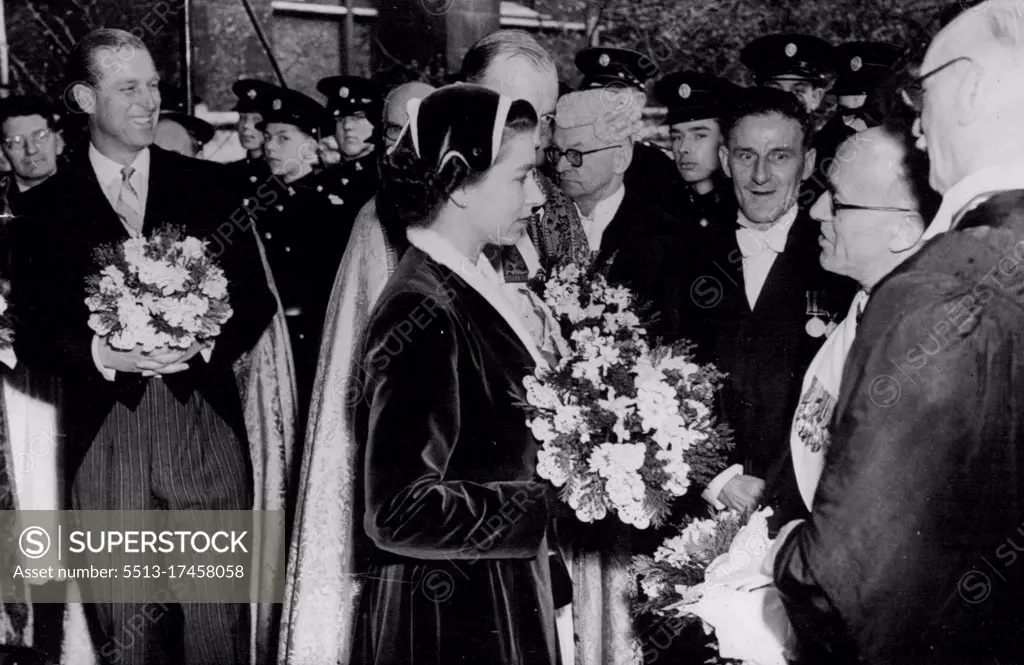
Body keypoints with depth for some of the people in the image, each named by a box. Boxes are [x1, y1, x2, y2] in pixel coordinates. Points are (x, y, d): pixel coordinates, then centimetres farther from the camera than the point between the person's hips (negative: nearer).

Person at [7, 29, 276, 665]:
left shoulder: (208, 185, 9)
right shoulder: (47, 207, 7)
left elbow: (257, 295, 6)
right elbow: (31, 332, 4)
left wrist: (206, 343, -13)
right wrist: (102, 354, -15)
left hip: (207, 422, 0)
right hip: (104, 431, 0)